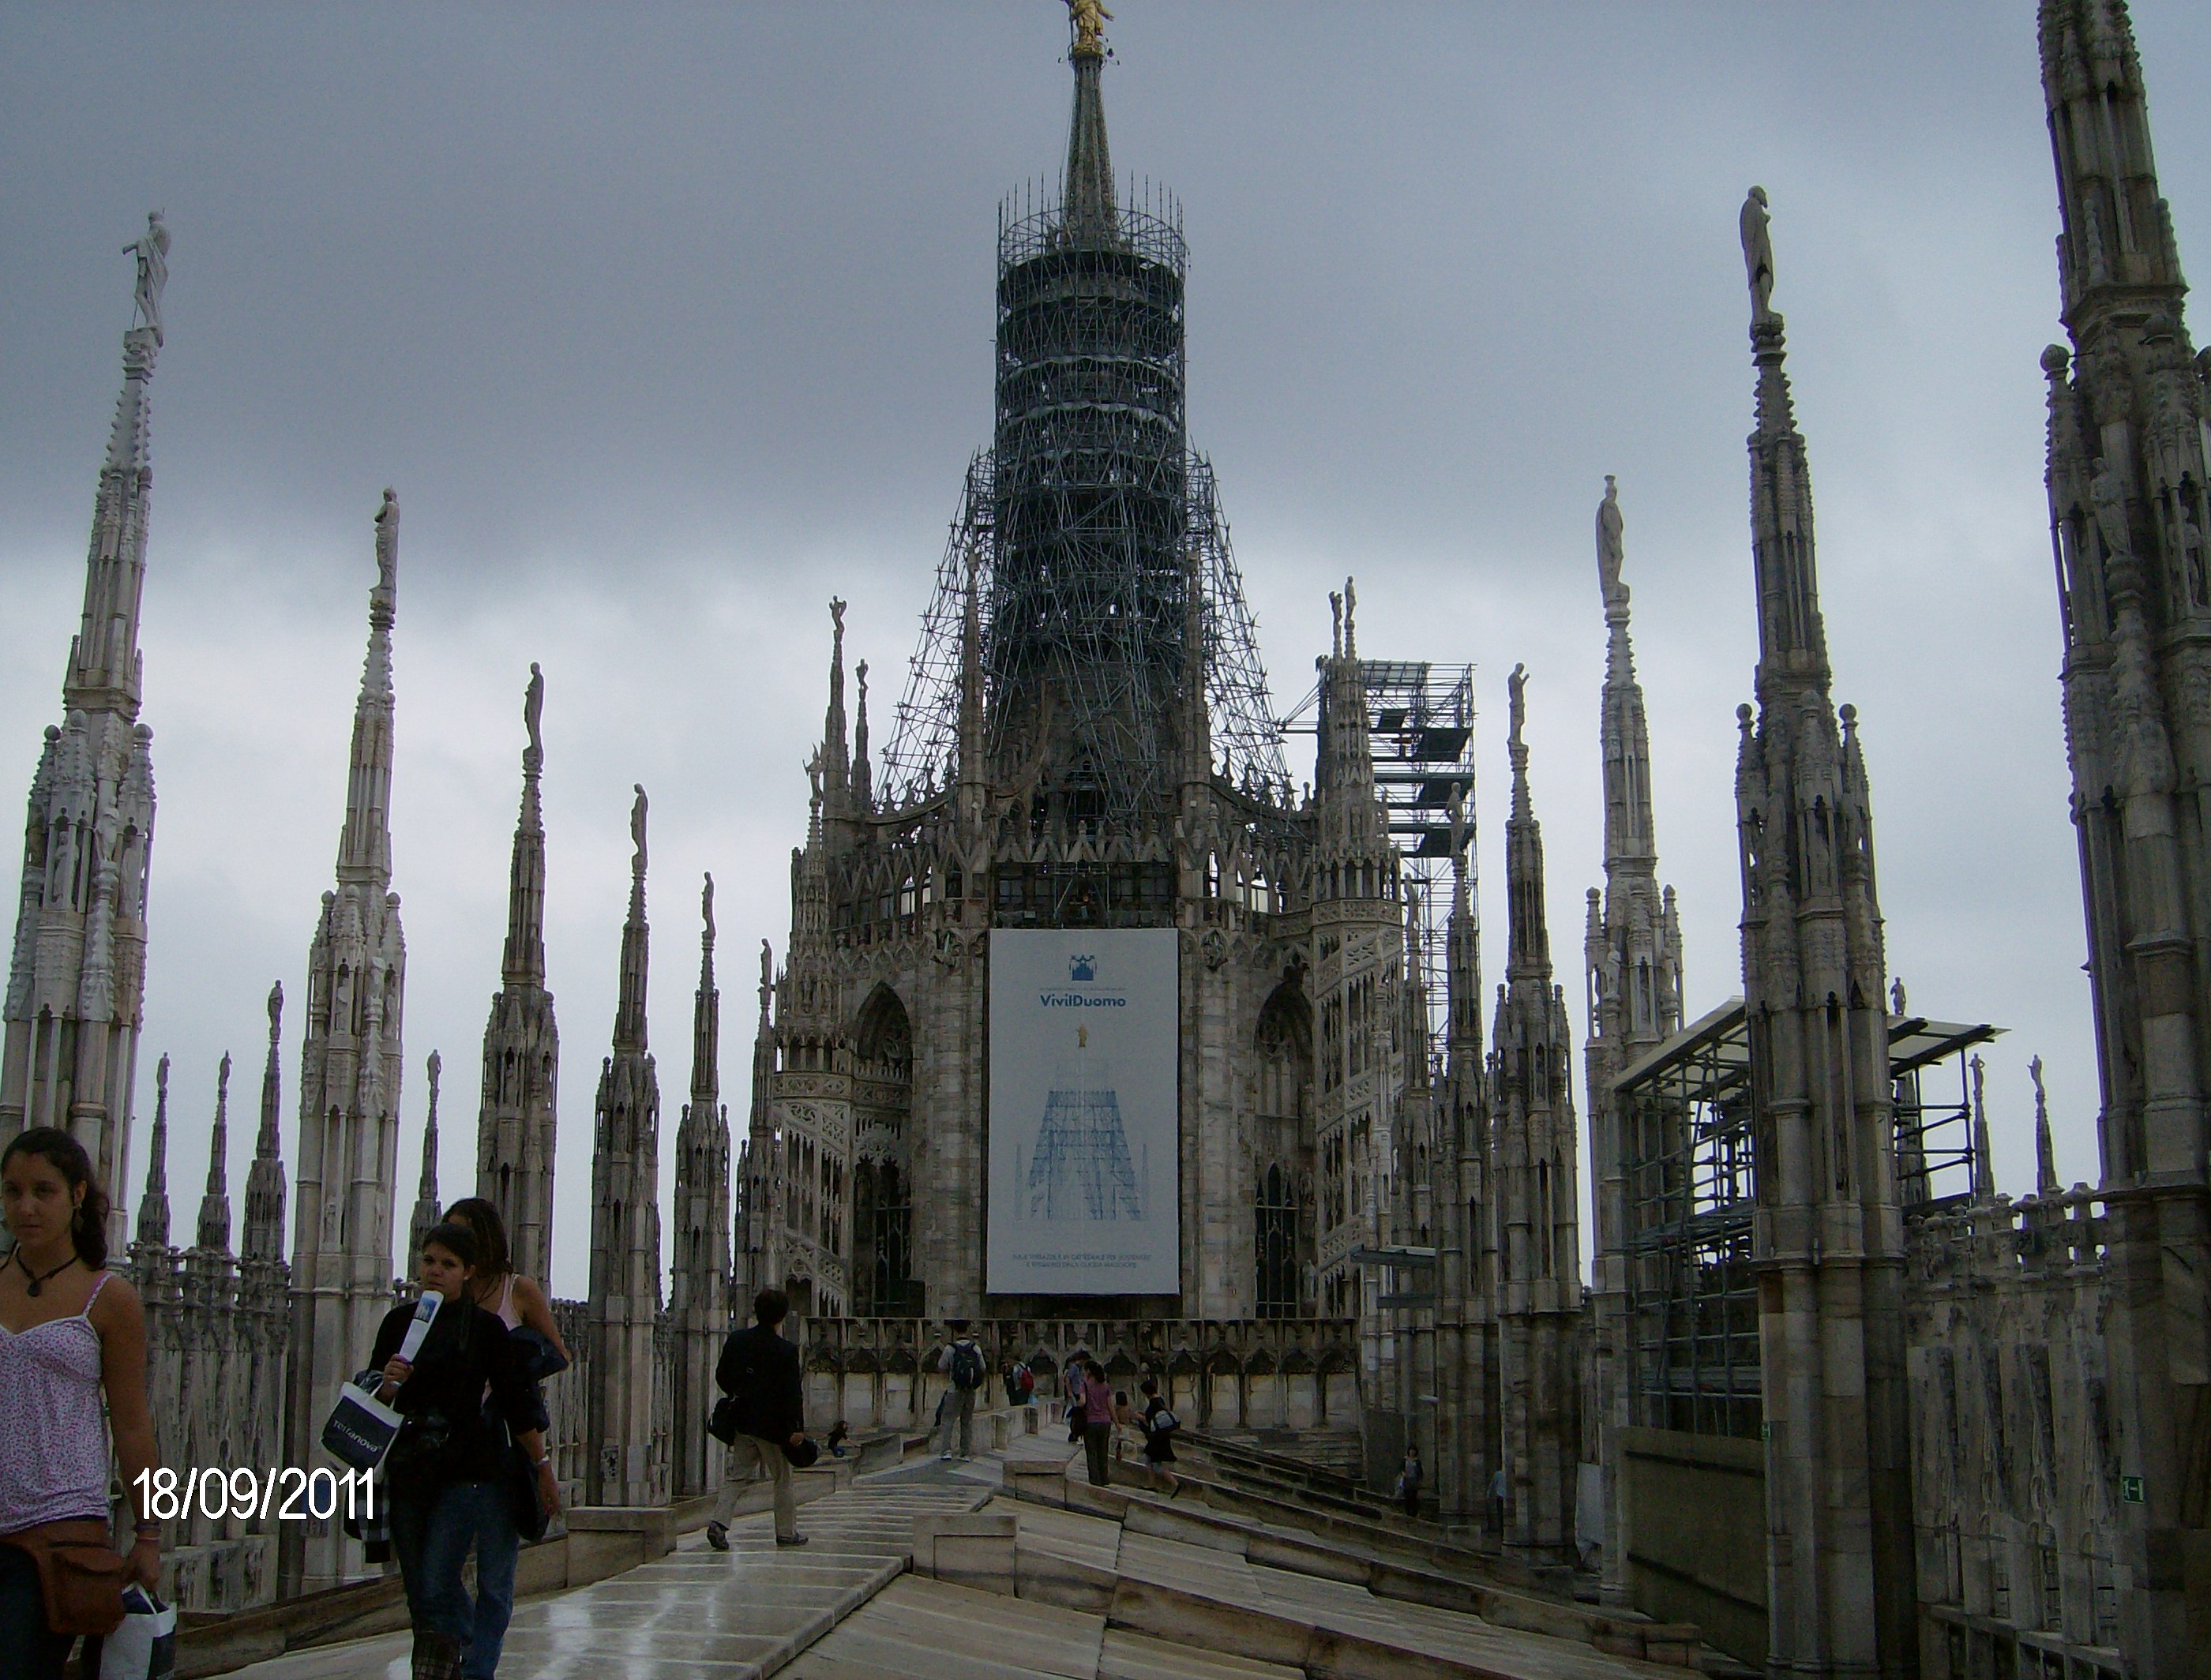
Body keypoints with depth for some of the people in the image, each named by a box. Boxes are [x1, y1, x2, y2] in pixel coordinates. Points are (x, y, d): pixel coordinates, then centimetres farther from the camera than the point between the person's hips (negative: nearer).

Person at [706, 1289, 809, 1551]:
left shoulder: (735, 1340, 0)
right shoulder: (786, 1351, -14)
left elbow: (721, 1377, 10)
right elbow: (792, 1394, -16)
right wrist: (796, 1429, -13)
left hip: (742, 1421, 4)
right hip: (773, 1425, -4)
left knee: (735, 1475, 10)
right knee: (783, 1479, 10)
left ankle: (720, 1522, -8)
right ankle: (786, 1532, 18)